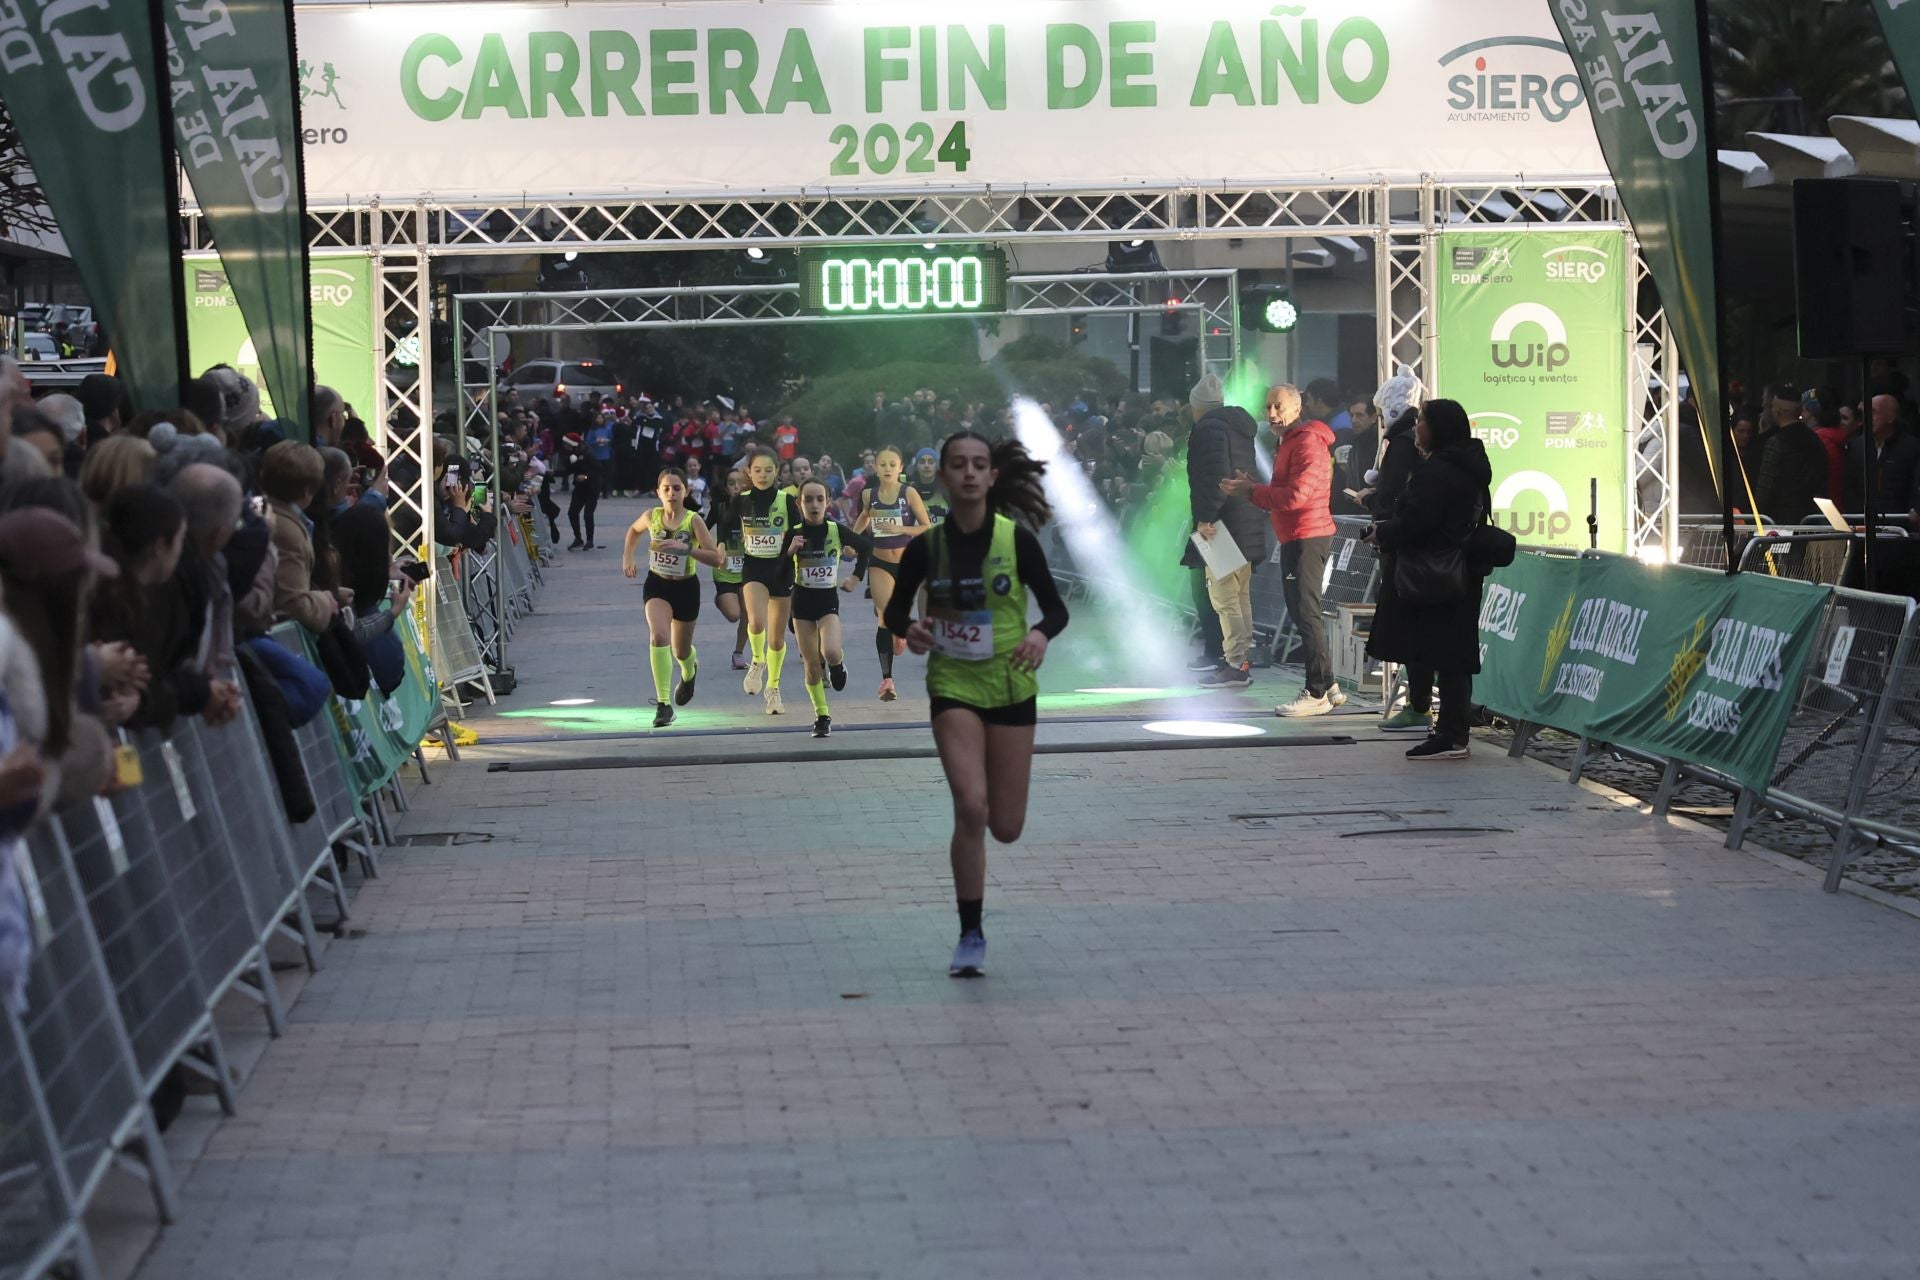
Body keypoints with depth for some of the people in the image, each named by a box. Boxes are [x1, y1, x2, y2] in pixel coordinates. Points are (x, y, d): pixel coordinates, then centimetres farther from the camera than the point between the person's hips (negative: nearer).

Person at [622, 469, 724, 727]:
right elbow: (634, 530, 17)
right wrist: (628, 556, 6)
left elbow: (716, 558, -22)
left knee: (681, 651, 15)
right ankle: (663, 704, -25)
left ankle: (689, 672, 55)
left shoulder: (693, 520, -16)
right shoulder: (652, 517, -8)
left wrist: (686, 548, -32)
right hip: (657, 585, 1)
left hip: (686, 587, -1)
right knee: (658, 637, -25)